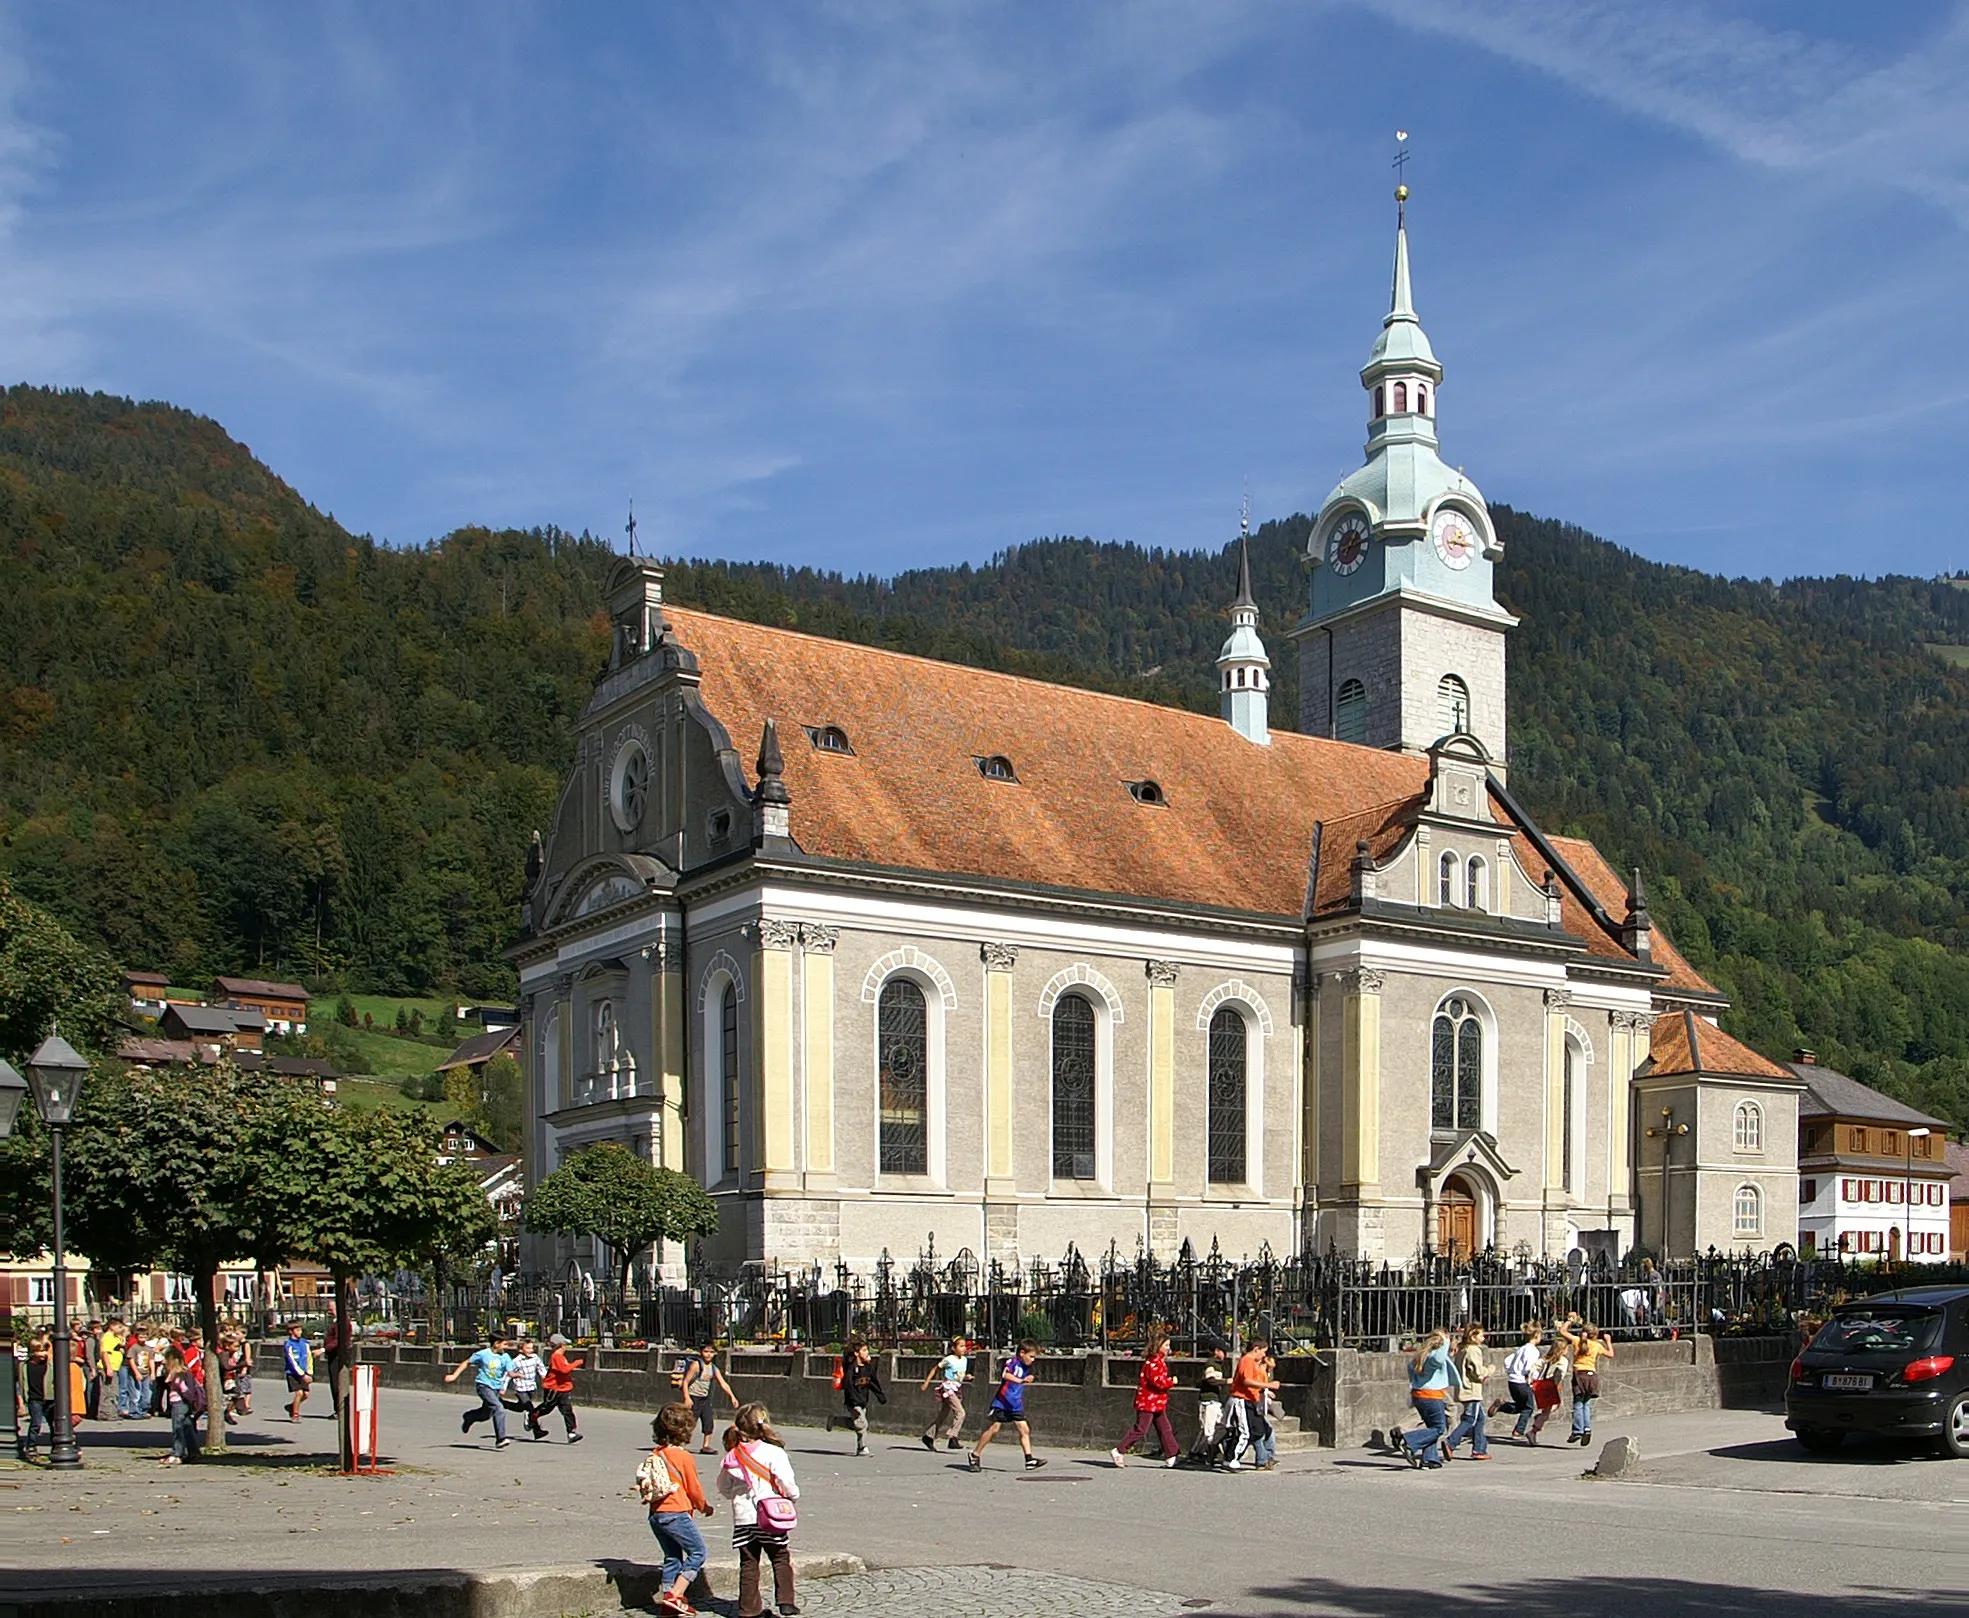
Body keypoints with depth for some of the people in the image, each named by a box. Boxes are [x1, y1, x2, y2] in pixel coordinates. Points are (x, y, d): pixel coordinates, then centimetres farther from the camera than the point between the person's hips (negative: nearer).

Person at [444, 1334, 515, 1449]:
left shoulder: (505, 1357, 0)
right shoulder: (483, 1354, -9)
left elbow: (510, 1372, -9)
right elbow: (466, 1362, 2)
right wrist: (454, 1375, -1)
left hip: (496, 1388, 6)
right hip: (483, 1386, -6)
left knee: (485, 1414, 19)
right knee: (499, 1409, -24)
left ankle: (468, 1417, 52)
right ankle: (500, 1439, -23)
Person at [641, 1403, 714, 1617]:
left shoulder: (654, 1455, 8)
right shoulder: (684, 1457, -11)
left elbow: (643, 1480, 13)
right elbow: (693, 1488, -3)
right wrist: (704, 1506, 14)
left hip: (656, 1514, 7)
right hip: (676, 1513, -7)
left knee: (672, 1557, 17)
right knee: (697, 1551, 2)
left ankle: (667, 1598, 16)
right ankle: (675, 1595, -8)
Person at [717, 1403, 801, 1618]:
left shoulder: (732, 1457, 2)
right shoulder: (773, 1452, -12)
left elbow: (723, 1487, 13)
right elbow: (786, 1481, -16)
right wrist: (792, 1495, 4)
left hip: (742, 1518, 3)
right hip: (769, 1517, -3)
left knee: (748, 1563, 11)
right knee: (780, 1559, 11)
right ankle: (785, 1600, 5)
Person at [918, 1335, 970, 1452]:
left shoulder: (964, 1360, 9)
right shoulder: (949, 1359, -11)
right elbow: (935, 1368, -2)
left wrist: (967, 1377, -2)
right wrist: (926, 1382, -2)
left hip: (957, 1389, 8)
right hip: (948, 1388, -8)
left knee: (943, 1415, 14)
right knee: (960, 1413, -18)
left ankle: (929, 1436, 26)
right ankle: (953, 1439, -15)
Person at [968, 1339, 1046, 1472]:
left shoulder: (1026, 1367, 8)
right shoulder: (1012, 1361, -16)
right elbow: (1005, 1374, -37)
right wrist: (1020, 1380, -49)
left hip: (1016, 1405, 7)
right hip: (1002, 1402, -7)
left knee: (1024, 1429, -2)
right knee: (993, 1429, -4)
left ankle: (1030, 1460, -3)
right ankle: (975, 1455, 9)